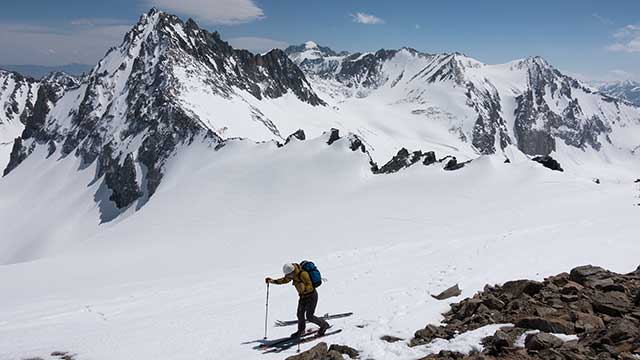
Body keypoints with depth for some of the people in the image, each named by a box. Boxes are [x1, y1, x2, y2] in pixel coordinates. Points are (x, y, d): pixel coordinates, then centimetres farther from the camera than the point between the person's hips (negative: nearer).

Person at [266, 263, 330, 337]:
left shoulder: (303, 274, -31)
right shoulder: (293, 274, -8)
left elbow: (310, 287, -28)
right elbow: (285, 280, 9)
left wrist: (304, 289, -48)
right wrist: (273, 281, 1)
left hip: (311, 296, -8)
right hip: (303, 296, 8)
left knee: (309, 316, -5)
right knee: (300, 314, 12)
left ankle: (324, 325, 16)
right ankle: (301, 330, 34)